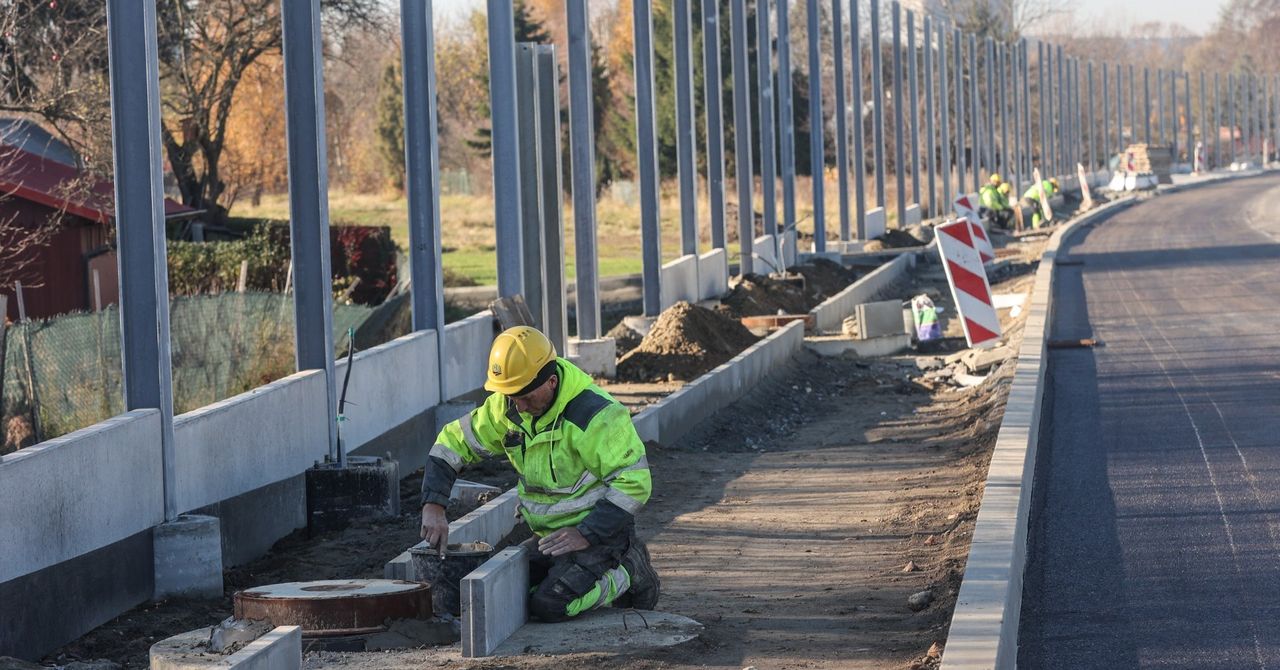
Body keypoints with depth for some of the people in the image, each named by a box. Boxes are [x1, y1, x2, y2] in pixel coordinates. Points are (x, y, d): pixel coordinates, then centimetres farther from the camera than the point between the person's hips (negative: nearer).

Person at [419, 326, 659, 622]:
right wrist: (433, 506, -9)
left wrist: (586, 534, -28)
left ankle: (628, 573, 1)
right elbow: (453, 442, 4)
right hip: (550, 534, 8)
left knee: (550, 606, -25)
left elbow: (634, 482, -24)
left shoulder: (595, 414, -24)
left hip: (598, 531, -7)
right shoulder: (506, 407, -3)